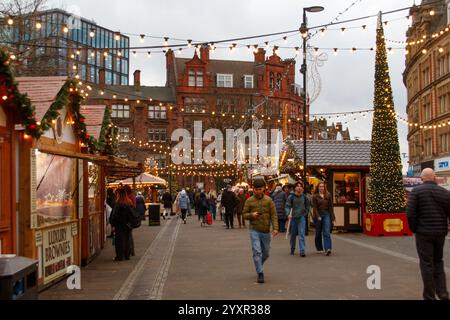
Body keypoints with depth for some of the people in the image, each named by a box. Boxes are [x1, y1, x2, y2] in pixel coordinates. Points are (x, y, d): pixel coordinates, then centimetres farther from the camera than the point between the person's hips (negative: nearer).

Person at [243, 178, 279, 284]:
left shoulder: (268, 200, -1)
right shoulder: (249, 201, 0)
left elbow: (273, 215, -2)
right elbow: (244, 214, 5)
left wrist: (275, 228, -13)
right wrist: (251, 215, -16)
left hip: (266, 231, 2)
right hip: (254, 230, -2)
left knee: (266, 253, 14)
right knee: (257, 252, -11)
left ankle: (259, 265, 41)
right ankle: (260, 273, -5)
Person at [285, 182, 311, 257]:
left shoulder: (304, 197, 2)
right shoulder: (291, 197, -3)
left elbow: (308, 206, 15)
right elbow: (287, 206, -4)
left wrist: (305, 213, 9)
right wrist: (288, 214, -18)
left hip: (302, 218, 0)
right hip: (293, 218, 0)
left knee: (301, 234, -11)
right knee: (293, 235, 11)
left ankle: (302, 251, -14)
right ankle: (292, 250, 26)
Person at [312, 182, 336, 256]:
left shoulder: (328, 195, 6)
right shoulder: (315, 196, 0)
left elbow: (330, 206, 8)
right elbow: (314, 208, -4)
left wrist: (332, 216, 4)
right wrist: (318, 216, -14)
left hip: (326, 214, 1)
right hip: (318, 215, -1)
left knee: (327, 232, -10)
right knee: (318, 233, 8)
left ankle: (328, 249, -19)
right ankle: (319, 249, 19)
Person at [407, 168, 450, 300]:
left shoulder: (416, 191, -7)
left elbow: (410, 213, -13)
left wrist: (414, 229, 0)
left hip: (424, 233, -3)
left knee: (427, 264, 4)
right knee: (438, 262, 20)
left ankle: (429, 296, 7)